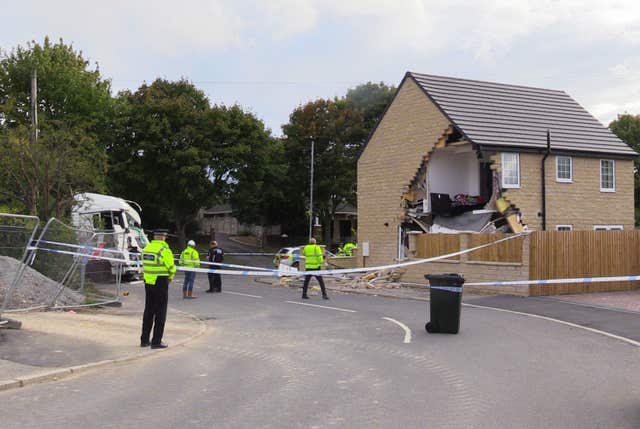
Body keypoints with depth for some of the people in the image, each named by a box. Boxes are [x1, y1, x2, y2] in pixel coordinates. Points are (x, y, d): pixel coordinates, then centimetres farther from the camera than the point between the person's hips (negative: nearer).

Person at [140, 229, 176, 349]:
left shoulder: (146, 248, 6)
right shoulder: (165, 250, -15)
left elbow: (145, 265, 8)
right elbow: (171, 268, -13)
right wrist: (170, 277, 8)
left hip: (148, 283, 6)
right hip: (161, 284, -6)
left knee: (148, 311, 16)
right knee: (160, 313, 2)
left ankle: (144, 340, 21)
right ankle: (156, 341, 4)